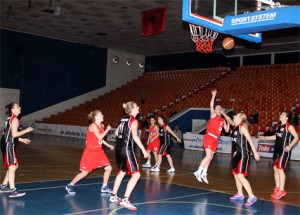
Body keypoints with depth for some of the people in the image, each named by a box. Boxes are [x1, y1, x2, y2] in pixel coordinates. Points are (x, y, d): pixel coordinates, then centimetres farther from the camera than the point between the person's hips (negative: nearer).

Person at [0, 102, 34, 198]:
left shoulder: (10, 119, 19)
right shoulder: (15, 119, -11)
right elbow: (14, 134, -21)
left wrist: (21, 139, 22)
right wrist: (26, 130, -13)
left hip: (8, 145, 10)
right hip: (8, 145, -10)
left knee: (14, 166, 18)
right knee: (12, 167, -12)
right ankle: (12, 191, -14)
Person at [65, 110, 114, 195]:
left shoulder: (101, 126, 7)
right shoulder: (93, 125, -16)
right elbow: (99, 137, -25)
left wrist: (108, 145, 13)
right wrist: (107, 129, -16)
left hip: (99, 151, 7)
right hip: (90, 151, -7)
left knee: (108, 168, 1)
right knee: (85, 172, -3)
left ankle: (104, 187, 15)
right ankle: (70, 185, 14)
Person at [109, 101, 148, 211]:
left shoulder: (124, 119, 14)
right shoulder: (134, 120, -9)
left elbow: (117, 133, 22)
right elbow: (135, 136, -18)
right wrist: (143, 149, -17)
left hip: (119, 148, 9)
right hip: (126, 149, -9)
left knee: (121, 172, 24)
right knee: (136, 174, -7)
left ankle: (113, 196, 32)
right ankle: (125, 200, -13)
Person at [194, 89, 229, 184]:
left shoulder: (222, 120, 17)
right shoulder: (213, 114, 1)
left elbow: (227, 130, 21)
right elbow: (211, 106, -14)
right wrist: (213, 96, -20)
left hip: (215, 139, 7)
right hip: (209, 137, -7)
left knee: (210, 157, 10)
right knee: (208, 156, -16)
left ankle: (204, 174, 19)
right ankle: (198, 172, -8)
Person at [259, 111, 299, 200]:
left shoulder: (289, 126, -9)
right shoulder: (278, 126, 14)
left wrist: (290, 146, -23)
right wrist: (265, 137, 25)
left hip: (284, 150, -8)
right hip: (277, 149, 8)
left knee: (280, 169, -9)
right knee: (275, 168, 9)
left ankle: (281, 191, -3)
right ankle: (277, 187, 20)